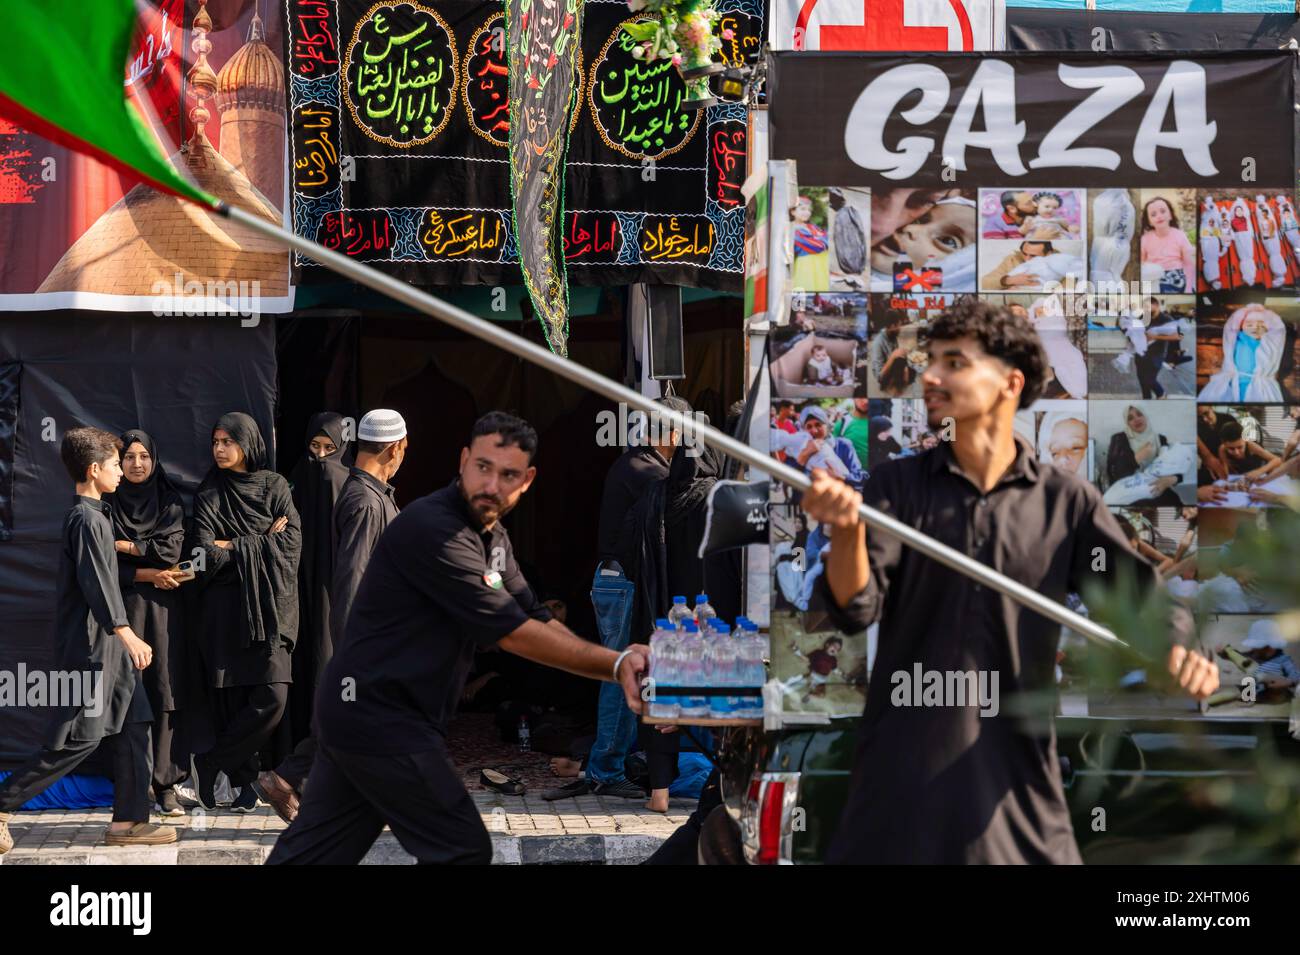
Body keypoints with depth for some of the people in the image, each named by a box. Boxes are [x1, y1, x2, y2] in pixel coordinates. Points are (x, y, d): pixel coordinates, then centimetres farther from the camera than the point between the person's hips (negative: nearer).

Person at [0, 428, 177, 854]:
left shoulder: (93, 516, 15)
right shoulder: (87, 520, -15)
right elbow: (97, 584, -23)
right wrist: (127, 635, -28)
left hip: (109, 646, 10)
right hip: (91, 646, -10)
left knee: (134, 726, 7)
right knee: (81, 737, -8)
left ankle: (130, 821, 9)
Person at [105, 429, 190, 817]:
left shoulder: (170, 501, 9)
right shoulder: (107, 504, 4)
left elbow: (171, 547, -6)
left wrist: (121, 545, -7)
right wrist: (150, 574, -10)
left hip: (164, 606, 1)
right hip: (123, 605, -1)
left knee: (165, 690, -4)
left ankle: (164, 781, -1)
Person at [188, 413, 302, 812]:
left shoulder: (274, 486, 9)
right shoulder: (209, 494, 7)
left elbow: (292, 540, -3)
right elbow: (204, 552, -6)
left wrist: (234, 547, -6)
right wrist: (262, 543, -6)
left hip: (268, 603, 1)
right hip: (226, 604, -1)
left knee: (273, 697, -9)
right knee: (232, 697, -5)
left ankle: (210, 764, 3)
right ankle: (243, 780, 5)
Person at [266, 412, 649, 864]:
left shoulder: (491, 537, 11)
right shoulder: (432, 529, -21)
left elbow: (537, 619, 5)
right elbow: (512, 633, -21)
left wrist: (618, 664, -12)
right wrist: (615, 665, -18)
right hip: (380, 720, -10)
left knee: (311, 850, 13)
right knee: (463, 850, -2)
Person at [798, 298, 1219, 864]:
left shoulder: (1068, 504, 3)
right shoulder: (898, 487, 3)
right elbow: (856, 611, -7)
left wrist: (1180, 648, -23)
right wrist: (847, 530, -27)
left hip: (1016, 773, 0)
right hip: (900, 769, 0)